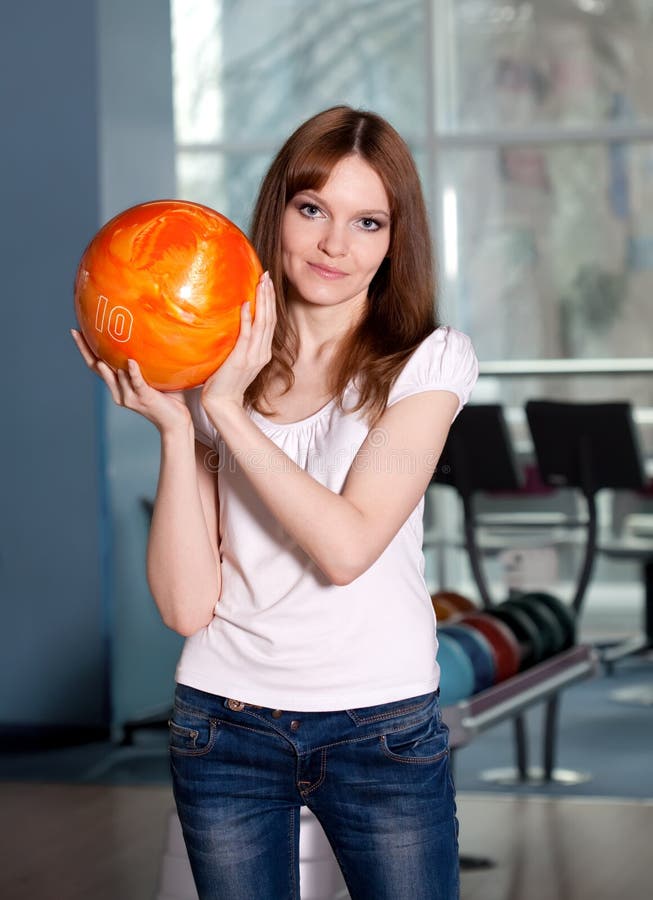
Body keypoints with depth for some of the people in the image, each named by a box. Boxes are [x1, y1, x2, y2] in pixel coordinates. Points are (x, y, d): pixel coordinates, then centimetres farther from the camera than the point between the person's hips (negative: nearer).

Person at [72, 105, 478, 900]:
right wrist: (173, 426, -15)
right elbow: (186, 605, -7)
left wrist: (228, 409, -18)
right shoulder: (215, 366, 1)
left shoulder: (430, 360, -4)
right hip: (226, 721, 2)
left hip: (382, 729, -2)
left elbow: (347, 546, -17)